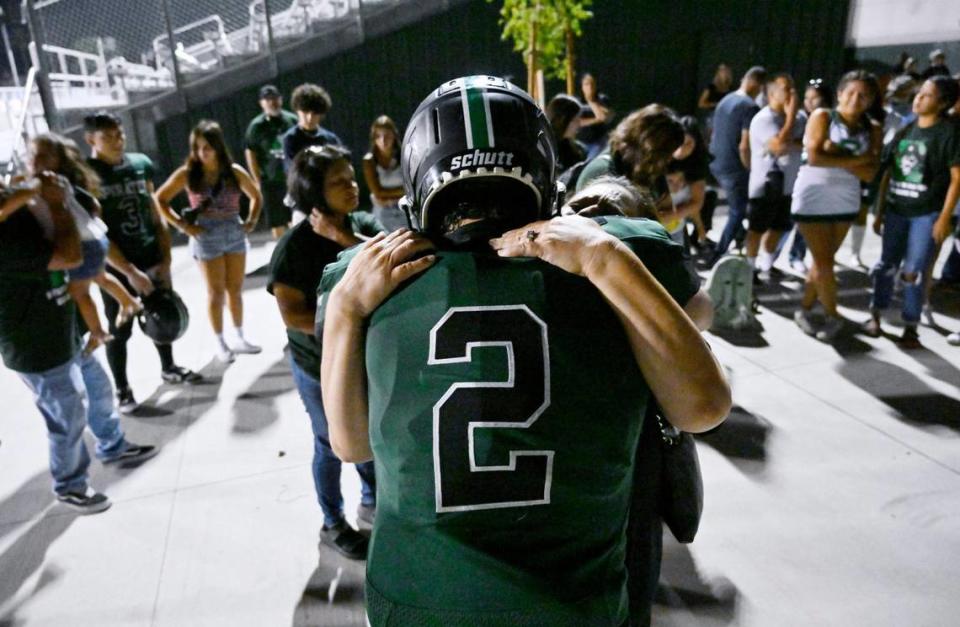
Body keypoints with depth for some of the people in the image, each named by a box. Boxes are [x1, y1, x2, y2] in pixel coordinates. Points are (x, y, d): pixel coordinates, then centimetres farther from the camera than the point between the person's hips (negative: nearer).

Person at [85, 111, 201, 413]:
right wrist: (130, 271, -18)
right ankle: (122, 389, 22)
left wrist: (165, 259, 0)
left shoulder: (141, 163, 1)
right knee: (119, 330, 7)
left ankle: (169, 368, 38)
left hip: (153, 259, 4)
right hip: (116, 267, -4)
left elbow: (156, 215, 5)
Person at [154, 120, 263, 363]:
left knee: (236, 289, 11)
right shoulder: (187, 174, -6)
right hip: (207, 237, -2)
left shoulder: (234, 171, -1)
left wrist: (252, 221, 2)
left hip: (235, 233, 3)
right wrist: (182, 225, -8)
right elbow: (159, 199, 0)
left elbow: (256, 196, 15)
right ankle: (221, 343, 17)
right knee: (216, 292, 5)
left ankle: (239, 338, 26)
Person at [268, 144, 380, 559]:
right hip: (321, 366, -5)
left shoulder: (364, 224, -4)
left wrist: (344, 239, -26)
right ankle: (333, 524, 36)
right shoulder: (295, 245, -19)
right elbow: (291, 315, -21)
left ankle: (371, 503, 48)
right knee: (332, 445, 12)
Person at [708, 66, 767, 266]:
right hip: (734, 167, -8)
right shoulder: (750, 107, -17)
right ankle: (718, 256, 6)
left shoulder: (725, 100, 9)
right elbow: (744, 146, -23)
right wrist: (750, 170, -10)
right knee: (738, 212, 6)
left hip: (717, 164, 8)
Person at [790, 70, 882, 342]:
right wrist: (856, 159, -15)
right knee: (825, 262, -2)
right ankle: (833, 316, 14)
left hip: (845, 202, 4)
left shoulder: (873, 129, 3)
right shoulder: (822, 116, -6)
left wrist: (836, 155, -18)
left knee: (823, 260, 11)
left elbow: (869, 173, -8)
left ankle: (805, 309, 25)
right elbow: (815, 157, -20)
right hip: (813, 200, -4)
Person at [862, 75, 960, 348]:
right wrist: (880, 210, 10)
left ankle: (910, 327, 11)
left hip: (927, 214, -4)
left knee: (913, 272, -2)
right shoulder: (905, 130, 9)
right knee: (887, 265, 10)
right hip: (896, 211, 4)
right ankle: (875, 315, 24)